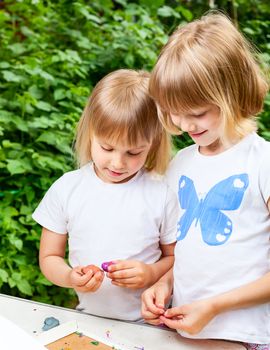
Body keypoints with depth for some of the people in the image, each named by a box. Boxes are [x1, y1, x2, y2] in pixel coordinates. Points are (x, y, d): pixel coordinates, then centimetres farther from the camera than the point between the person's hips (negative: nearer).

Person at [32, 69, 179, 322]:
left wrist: (151, 274, -12)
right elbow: (49, 257, 7)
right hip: (90, 318, -1)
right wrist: (70, 277, -13)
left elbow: (176, 258, 7)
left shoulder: (162, 194, -4)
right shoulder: (66, 189, 0)